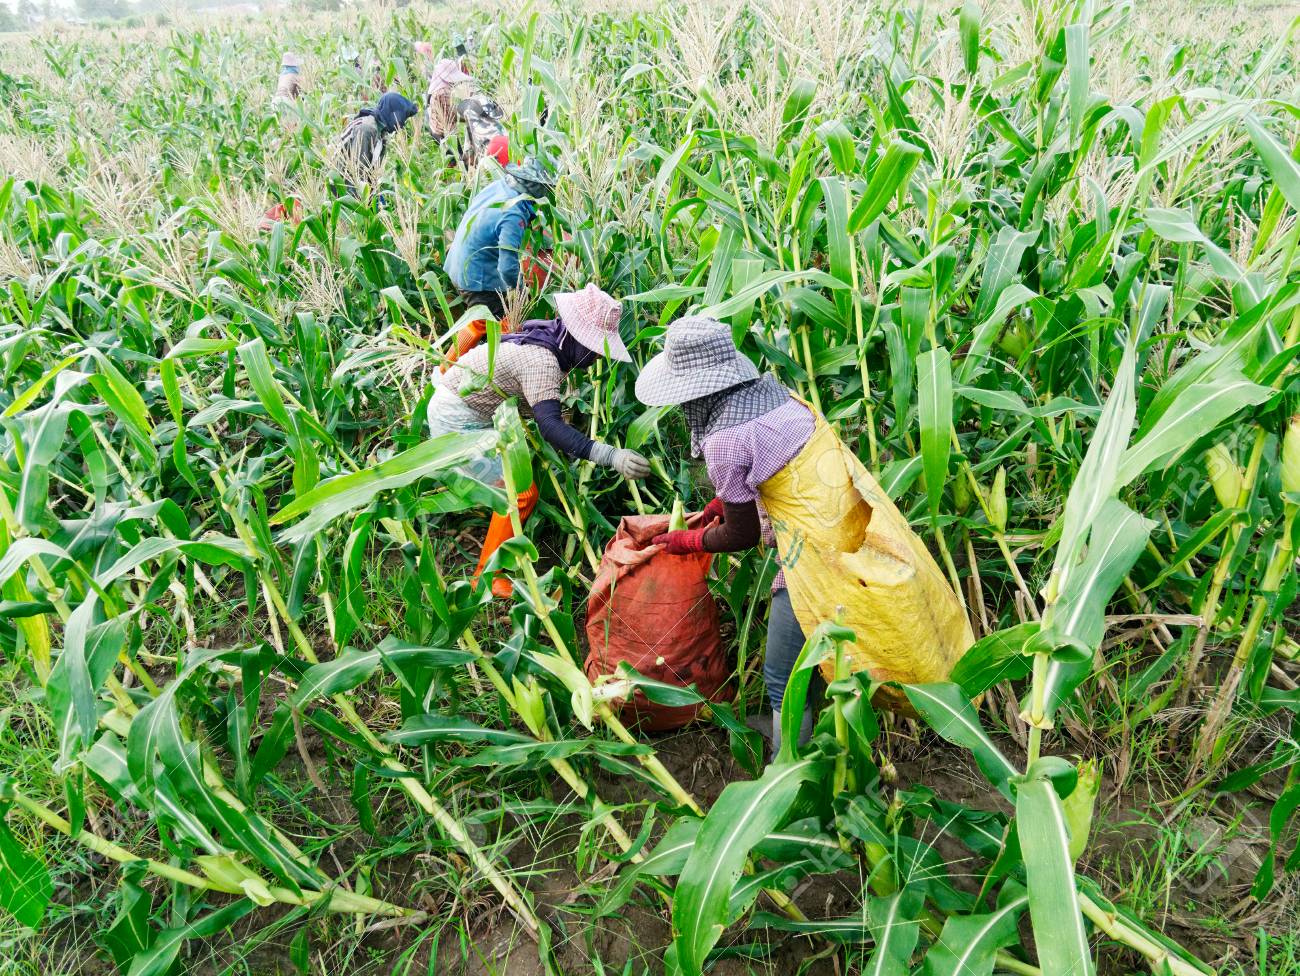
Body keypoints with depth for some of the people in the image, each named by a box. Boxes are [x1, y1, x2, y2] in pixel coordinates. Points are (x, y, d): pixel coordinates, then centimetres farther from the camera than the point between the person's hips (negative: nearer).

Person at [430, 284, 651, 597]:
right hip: (458, 422, -10)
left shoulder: (544, 337, 1)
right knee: (522, 492, -11)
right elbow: (550, 425, -40)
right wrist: (610, 456, -48)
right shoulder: (542, 360, -29)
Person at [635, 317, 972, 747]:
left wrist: (688, 541, 12)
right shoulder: (772, 390, 4)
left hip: (822, 554, -9)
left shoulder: (725, 441, -18)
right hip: (864, 528, 9)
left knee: (784, 679, 9)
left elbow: (742, 535, -4)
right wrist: (725, 499, 23)